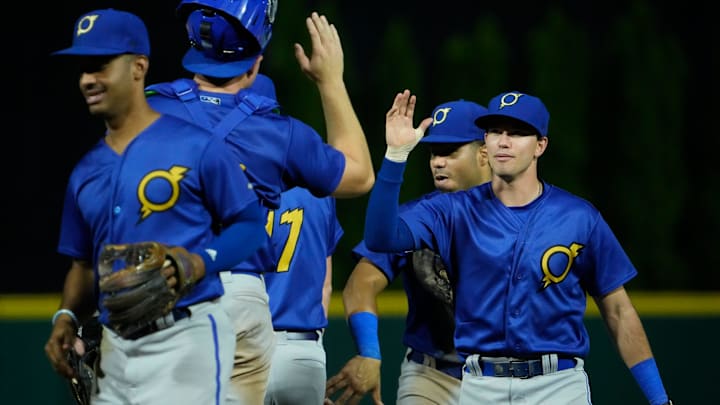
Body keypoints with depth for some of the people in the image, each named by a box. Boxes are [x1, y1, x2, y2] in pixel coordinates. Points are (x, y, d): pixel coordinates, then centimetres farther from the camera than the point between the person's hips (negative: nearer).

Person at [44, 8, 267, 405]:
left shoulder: (197, 147, -3)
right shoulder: (86, 171, 16)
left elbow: (250, 223, 0)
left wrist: (200, 262, -17)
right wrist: (66, 317, 5)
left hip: (186, 339, -7)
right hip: (114, 349, 7)